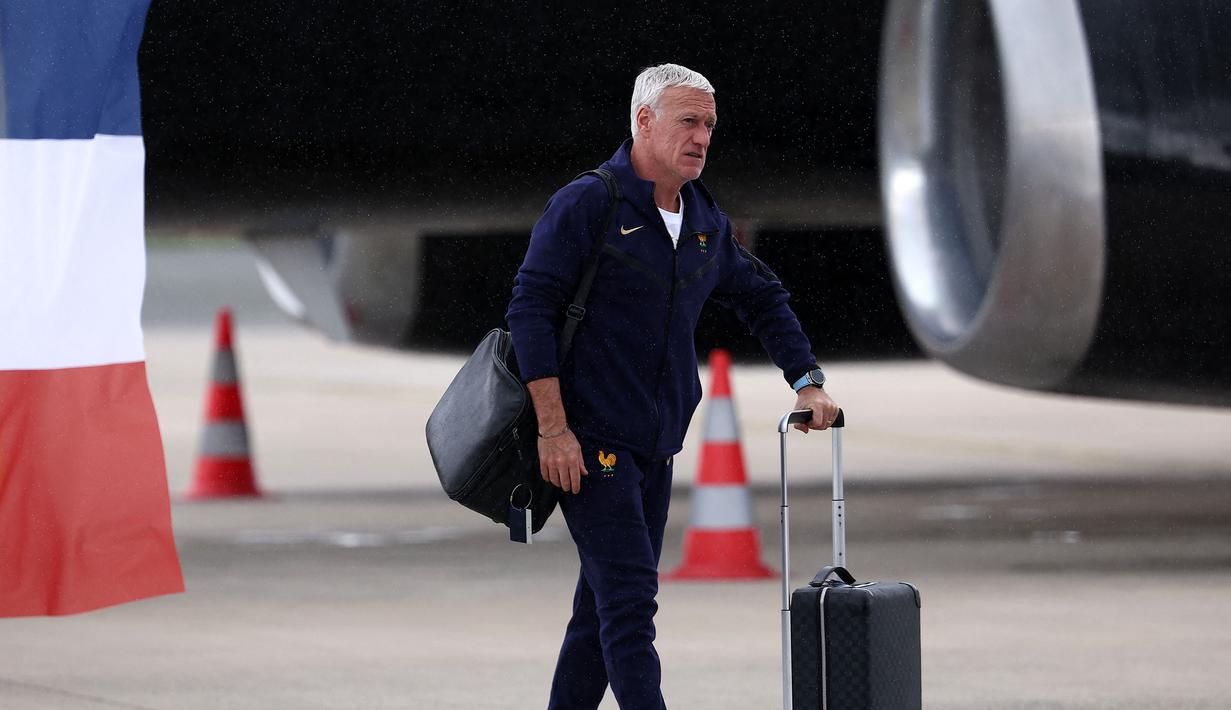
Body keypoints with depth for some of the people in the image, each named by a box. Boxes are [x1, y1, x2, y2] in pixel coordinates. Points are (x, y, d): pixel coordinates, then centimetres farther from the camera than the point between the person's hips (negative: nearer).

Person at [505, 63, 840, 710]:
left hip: (655, 448, 8)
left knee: (604, 606, 10)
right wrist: (553, 430, -19)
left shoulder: (705, 222, 12)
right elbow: (530, 310, -14)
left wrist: (808, 382, 15)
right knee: (628, 596, -15)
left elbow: (761, 299, 26)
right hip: (590, 441, -8)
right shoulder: (585, 206, -11)